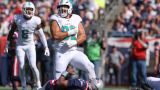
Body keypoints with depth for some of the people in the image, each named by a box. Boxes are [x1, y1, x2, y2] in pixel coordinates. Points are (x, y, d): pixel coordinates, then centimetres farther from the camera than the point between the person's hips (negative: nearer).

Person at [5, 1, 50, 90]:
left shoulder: (36, 20, -12)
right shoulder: (17, 19, -12)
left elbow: (41, 35, -2)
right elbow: (11, 32, 1)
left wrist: (46, 47, -2)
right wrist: (7, 44, 5)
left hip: (30, 46, -1)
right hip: (20, 45, 1)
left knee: (33, 66, -12)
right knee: (21, 67, -3)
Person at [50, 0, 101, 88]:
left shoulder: (76, 19, 7)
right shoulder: (56, 19, -3)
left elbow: (83, 36, 2)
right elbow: (55, 35, -17)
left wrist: (74, 42, -17)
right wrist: (71, 32, -15)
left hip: (74, 51, 3)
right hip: (61, 53, -3)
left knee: (89, 67, -9)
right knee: (58, 77, -9)